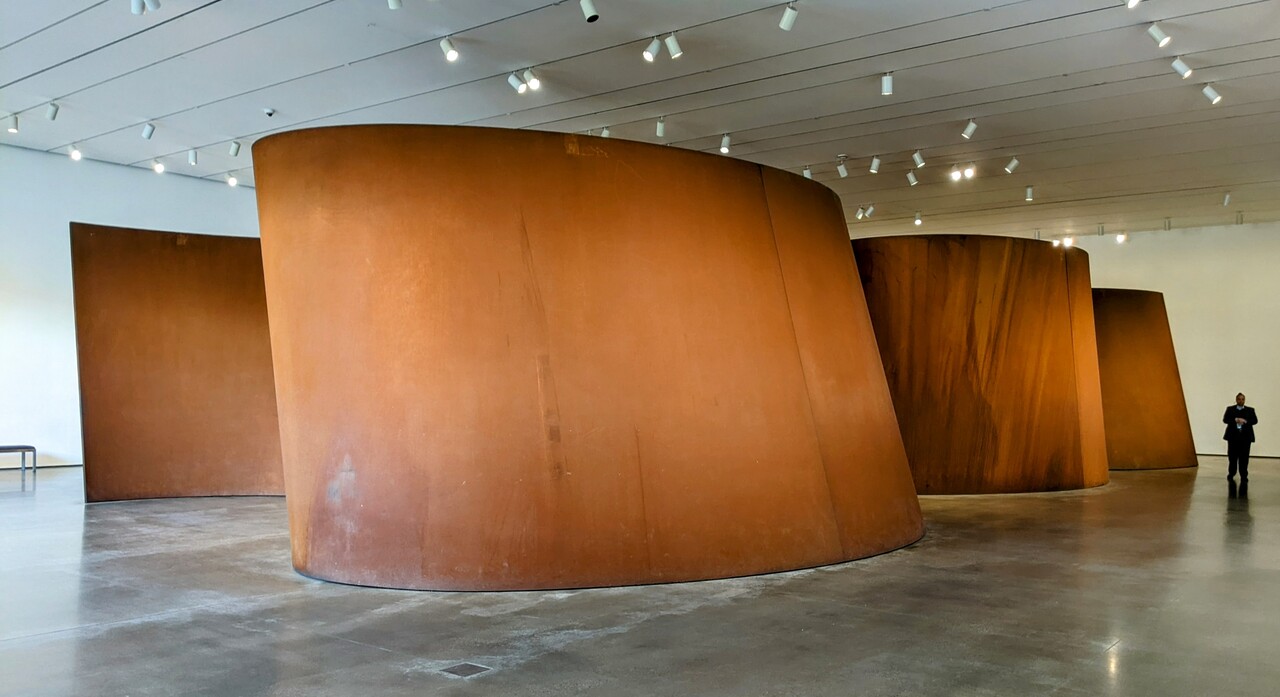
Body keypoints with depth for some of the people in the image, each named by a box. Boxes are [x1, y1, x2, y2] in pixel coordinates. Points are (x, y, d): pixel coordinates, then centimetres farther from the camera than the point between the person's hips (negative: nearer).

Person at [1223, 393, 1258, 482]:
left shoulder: (1250, 410, 11)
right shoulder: (1230, 409, 10)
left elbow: (1255, 420, -1)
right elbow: (1225, 419, -2)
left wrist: (1245, 421, -18)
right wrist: (1235, 420, -19)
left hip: (1245, 437, 0)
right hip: (1233, 436, 0)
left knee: (1244, 458, -2)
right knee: (1232, 457, 3)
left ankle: (1244, 476, 3)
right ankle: (1231, 474, 16)